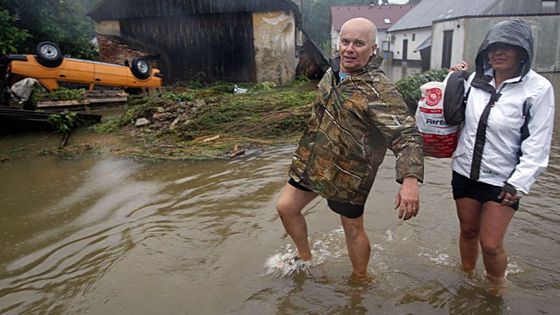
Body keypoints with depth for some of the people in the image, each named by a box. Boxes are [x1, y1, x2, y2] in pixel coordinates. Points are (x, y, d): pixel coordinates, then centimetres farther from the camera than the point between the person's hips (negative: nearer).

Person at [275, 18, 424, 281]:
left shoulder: (379, 91, -24)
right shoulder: (333, 71, 0)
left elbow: (407, 134, -32)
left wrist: (410, 180, -47)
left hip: (347, 173, -7)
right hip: (312, 161, 8)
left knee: (353, 228, 10)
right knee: (286, 207, 14)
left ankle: (360, 279, 36)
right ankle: (304, 258, 38)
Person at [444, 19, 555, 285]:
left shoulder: (538, 89, -11)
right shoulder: (475, 80, -1)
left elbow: (537, 146, -11)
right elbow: (452, 116, 5)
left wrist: (518, 184, -16)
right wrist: (455, 80, -2)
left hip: (502, 181, -3)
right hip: (465, 171, 4)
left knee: (491, 244, -1)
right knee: (468, 231, 18)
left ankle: (496, 288, 28)